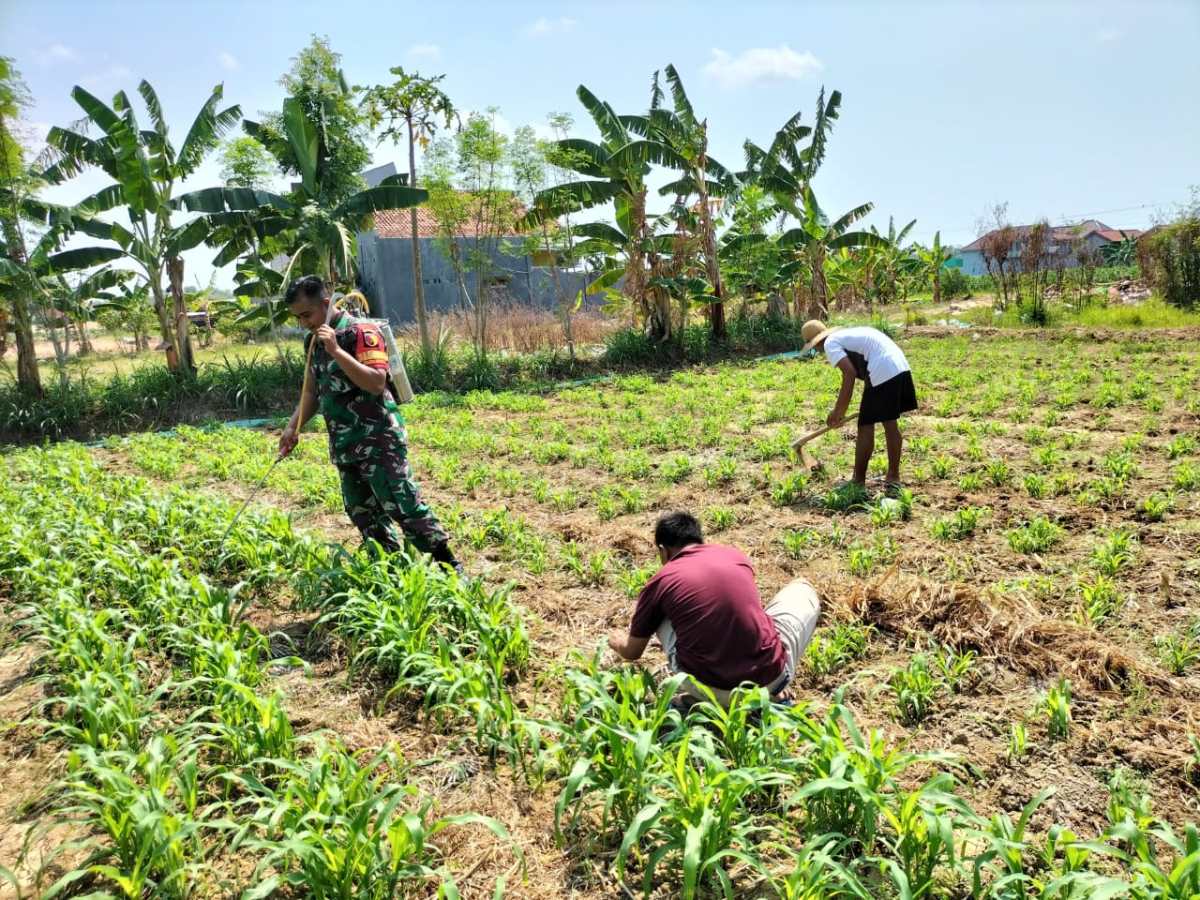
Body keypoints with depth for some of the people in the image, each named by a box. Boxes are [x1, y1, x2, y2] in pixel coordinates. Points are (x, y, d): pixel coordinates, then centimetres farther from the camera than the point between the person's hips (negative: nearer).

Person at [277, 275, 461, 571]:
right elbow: (311, 391, 21)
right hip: (343, 445, 9)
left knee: (403, 505, -9)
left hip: (378, 440, -8)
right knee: (362, 514, 11)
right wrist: (292, 427, 10)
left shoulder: (361, 332, -12)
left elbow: (376, 383, -25)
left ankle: (448, 566, 1)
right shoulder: (313, 341, 12)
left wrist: (336, 351, -27)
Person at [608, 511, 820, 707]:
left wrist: (618, 643, 43)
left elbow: (633, 652, 18)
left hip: (708, 690, -1)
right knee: (803, 588, 23)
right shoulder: (735, 555, 11)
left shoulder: (660, 582, 4)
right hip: (771, 681, 1)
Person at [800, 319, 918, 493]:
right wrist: (841, 410, 38)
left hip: (883, 372, -9)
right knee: (890, 424, 18)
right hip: (900, 366, 9)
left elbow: (849, 374, -14)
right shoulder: (846, 335, 27)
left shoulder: (830, 343, 0)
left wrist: (838, 411, -9)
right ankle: (893, 478, 28)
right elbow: (855, 371, 33)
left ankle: (858, 483, 11)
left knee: (866, 427, 2)